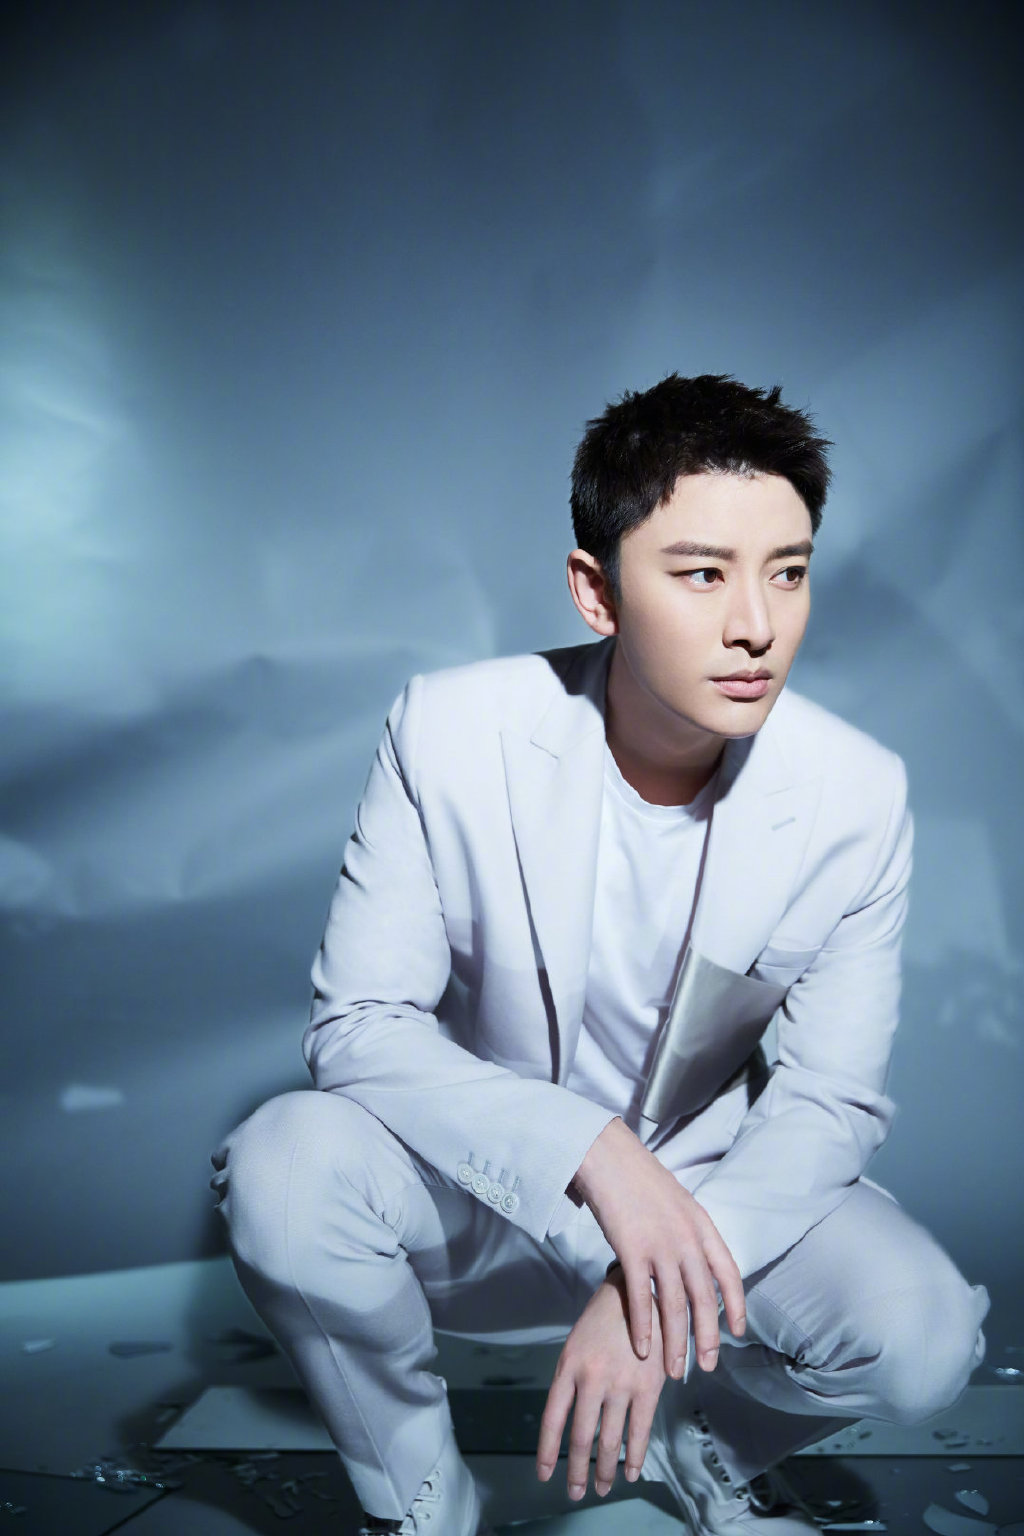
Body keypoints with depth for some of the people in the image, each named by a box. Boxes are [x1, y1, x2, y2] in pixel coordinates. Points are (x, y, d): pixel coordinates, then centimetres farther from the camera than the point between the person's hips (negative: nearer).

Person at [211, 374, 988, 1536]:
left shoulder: (858, 798, -17)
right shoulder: (451, 732, -21)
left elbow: (830, 1100, -12)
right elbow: (356, 1024, -19)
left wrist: (648, 1296, -26)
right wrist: (590, 1151, -34)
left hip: (715, 1184, 1)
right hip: (481, 1178, 0)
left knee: (921, 1336, -25)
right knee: (281, 1169, -30)